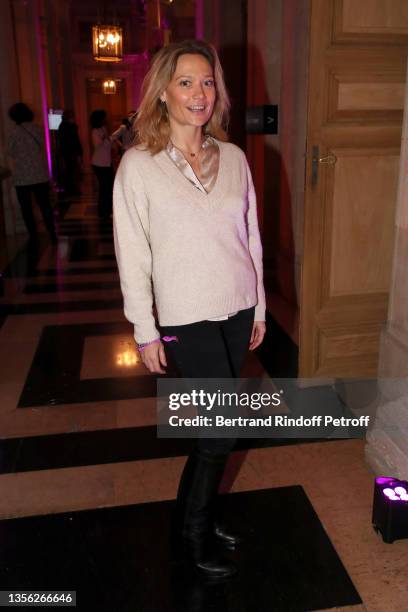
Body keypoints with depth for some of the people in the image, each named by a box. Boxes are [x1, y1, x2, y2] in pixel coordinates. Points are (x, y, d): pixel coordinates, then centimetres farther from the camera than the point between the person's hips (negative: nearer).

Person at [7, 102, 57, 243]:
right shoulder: (39, 129, -1)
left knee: (26, 208, 10)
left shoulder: (15, 133, -12)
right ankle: (53, 236, 7)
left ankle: (33, 236, 12)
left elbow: (10, 152, 0)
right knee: (45, 205, 9)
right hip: (41, 175, 3)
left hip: (22, 177, -3)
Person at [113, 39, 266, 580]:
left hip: (238, 311, 5)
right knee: (225, 426, 1)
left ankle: (201, 510, 37)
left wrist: (259, 307, 10)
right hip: (187, 318, -4)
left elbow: (251, 237, 8)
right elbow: (132, 256, -8)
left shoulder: (233, 158, 3)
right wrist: (146, 332, -8)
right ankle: (194, 533, 25)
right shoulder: (139, 165, -9)